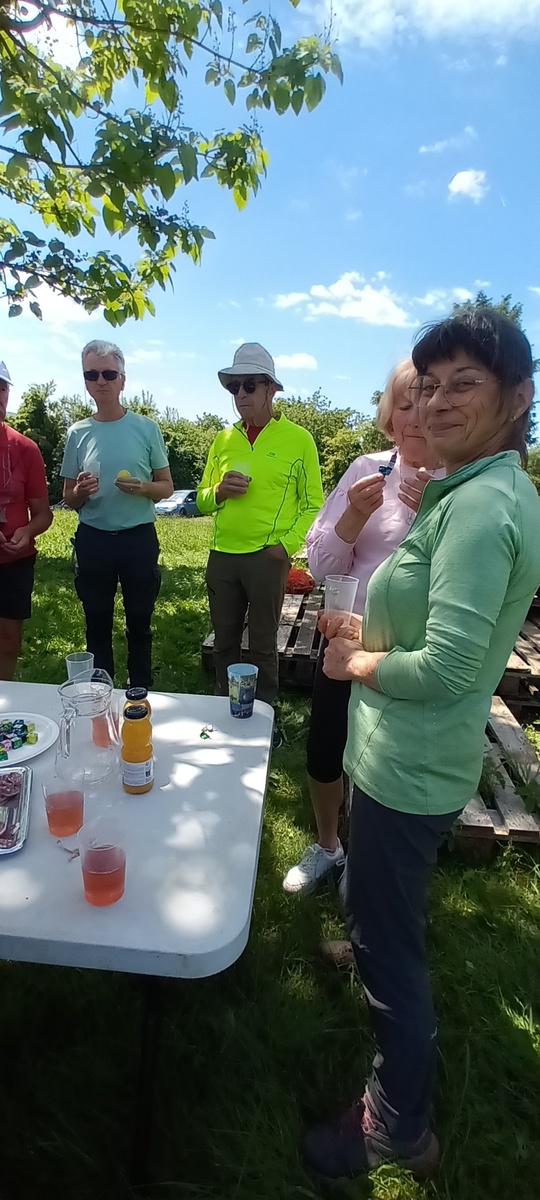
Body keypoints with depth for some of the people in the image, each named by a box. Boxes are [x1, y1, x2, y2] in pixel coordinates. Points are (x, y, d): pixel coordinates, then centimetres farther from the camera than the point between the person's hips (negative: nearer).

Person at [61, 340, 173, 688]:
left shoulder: (146, 428, -2)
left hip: (139, 538, -2)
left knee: (139, 623, 9)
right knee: (97, 624, 12)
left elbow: (167, 487, 3)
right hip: (92, 540, 2)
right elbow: (68, 499, 9)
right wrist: (80, 492, -14)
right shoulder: (77, 433, 4)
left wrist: (142, 487, -18)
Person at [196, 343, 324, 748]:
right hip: (222, 556, 4)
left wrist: (286, 545, -14)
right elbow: (203, 500, 15)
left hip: (268, 557, -4)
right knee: (225, 641, 14)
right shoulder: (223, 440, 10)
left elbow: (313, 505, -2)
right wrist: (219, 491, -6)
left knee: (263, 644, 7)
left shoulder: (298, 438, -2)